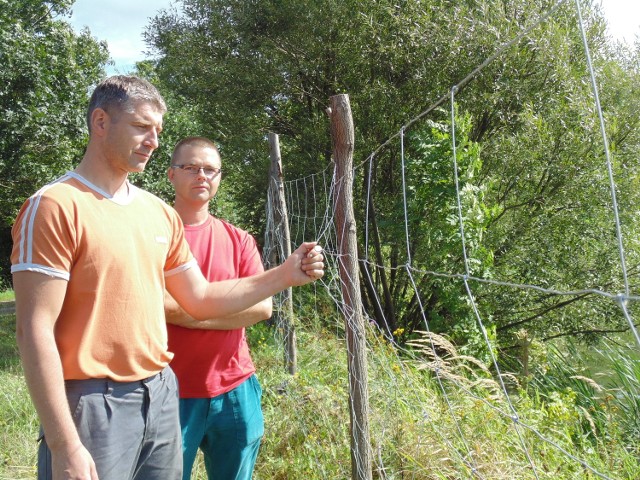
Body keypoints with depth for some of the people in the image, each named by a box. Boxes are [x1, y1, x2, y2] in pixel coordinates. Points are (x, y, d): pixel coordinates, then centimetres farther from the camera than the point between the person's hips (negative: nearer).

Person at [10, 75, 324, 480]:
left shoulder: (161, 213, 9)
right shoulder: (56, 206, -11)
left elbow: (200, 300, 13)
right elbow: (35, 329, -14)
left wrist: (284, 275, 4)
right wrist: (64, 446, -17)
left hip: (162, 396, 6)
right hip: (93, 405, -6)